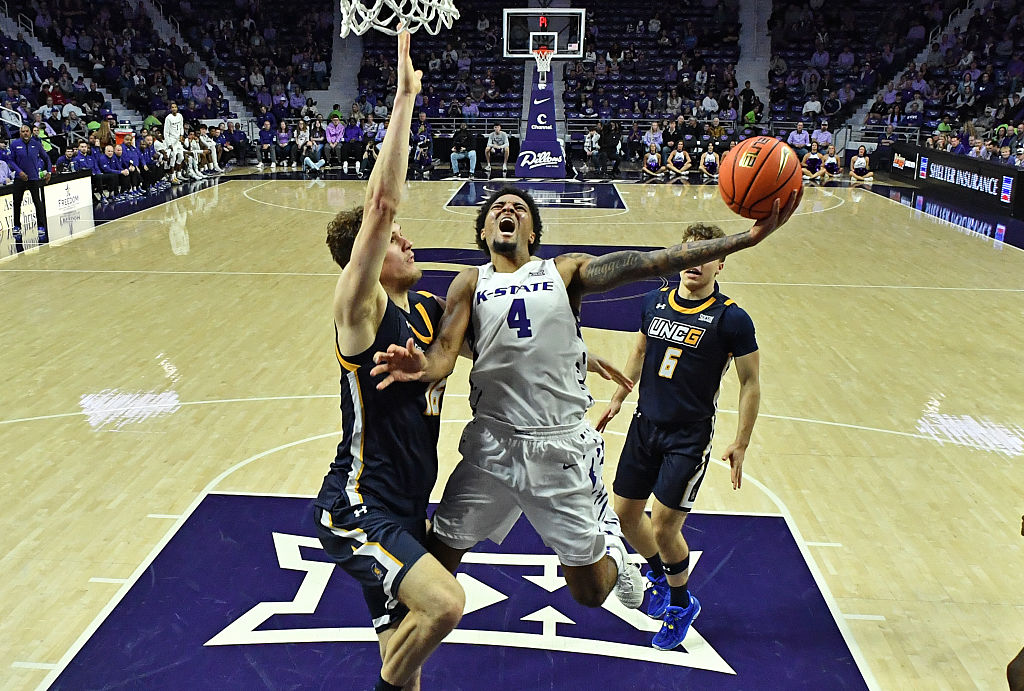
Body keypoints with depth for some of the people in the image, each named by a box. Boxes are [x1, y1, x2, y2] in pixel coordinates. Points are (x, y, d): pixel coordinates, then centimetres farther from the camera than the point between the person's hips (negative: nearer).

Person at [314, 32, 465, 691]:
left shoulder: (430, 310, 7)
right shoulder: (361, 310, -16)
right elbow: (380, 204, -28)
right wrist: (405, 99, -27)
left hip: (407, 508, 8)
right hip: (357, 509, -8)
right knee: (444, 603, -25)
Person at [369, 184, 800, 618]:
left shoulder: (566, 272, 4)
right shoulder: (471, 283, 7)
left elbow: (653, 263, -6)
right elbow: (445, 352, -6)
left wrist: (748, 238, -16)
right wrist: (421, 367, -32)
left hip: (562, 447, -1)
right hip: (492, 443, 1)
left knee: (590, 594, 11)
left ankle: (612, 552, 45)